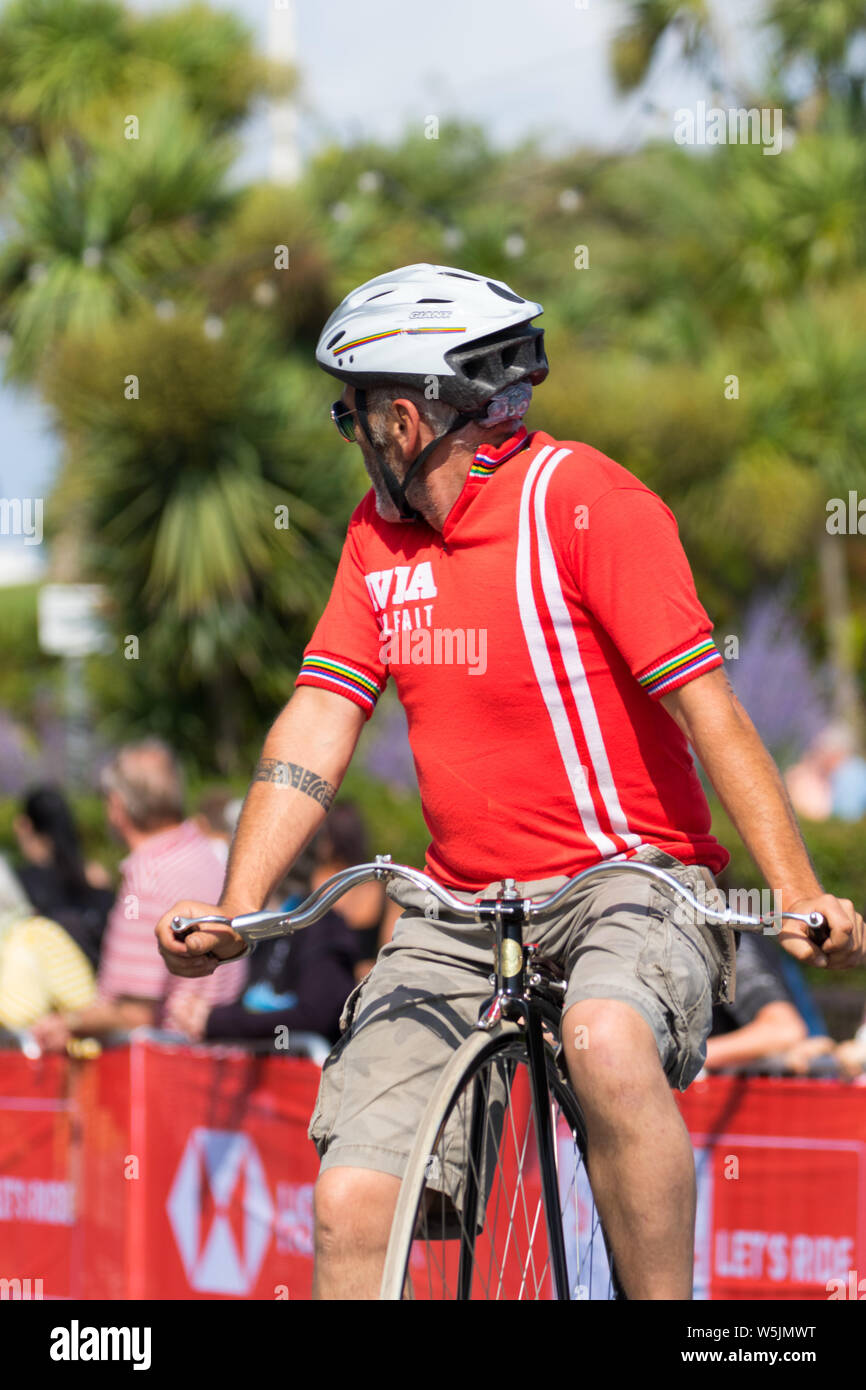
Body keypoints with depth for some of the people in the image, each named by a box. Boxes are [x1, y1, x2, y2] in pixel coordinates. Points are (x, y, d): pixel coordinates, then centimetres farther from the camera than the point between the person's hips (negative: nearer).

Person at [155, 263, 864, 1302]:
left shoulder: (584, 500, -11)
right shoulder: (380, 531, 9)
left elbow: (706, 706, -18)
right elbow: (319, 722, 4)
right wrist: (232, 910, -10)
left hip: (625, 876, -6)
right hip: (460, 908, 6)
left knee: (606, 1043, -40)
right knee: (351, 1207, -11)